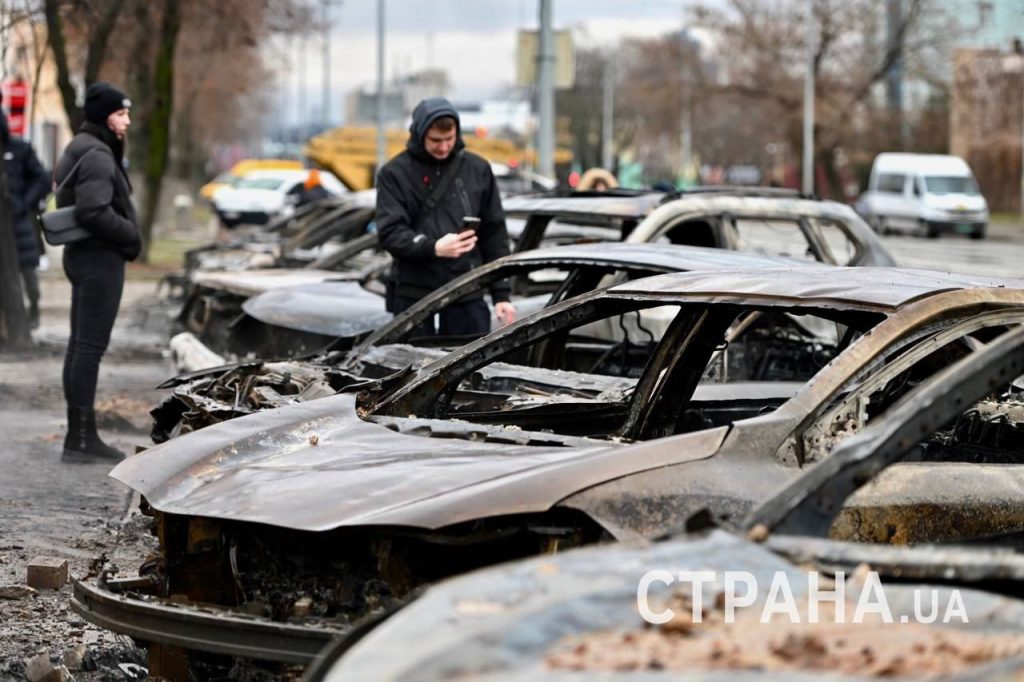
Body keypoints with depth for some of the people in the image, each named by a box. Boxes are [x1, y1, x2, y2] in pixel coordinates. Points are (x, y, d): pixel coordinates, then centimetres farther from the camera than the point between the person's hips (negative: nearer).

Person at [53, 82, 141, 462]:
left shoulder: (80, 150, 15)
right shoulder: (97, 155, -17)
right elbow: (93, 212, -27)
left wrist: (126, 234, 9)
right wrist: (131, 235, -13)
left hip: (83, 255, 11)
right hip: (100, 258, -11)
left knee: (81, 344, 11)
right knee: (91, 346, -8)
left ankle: (79, 434, 17)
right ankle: (81, 437, -7)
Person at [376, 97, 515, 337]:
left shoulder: (478, 169, 10)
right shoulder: (395, 173, 1)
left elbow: (494, 234, 11)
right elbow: (390, 233, -8)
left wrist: (501, 294, 6)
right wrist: (433, 248, -26)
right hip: (413, 297, -2)